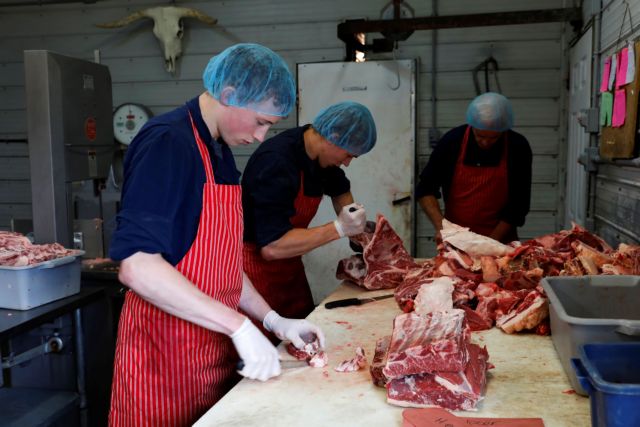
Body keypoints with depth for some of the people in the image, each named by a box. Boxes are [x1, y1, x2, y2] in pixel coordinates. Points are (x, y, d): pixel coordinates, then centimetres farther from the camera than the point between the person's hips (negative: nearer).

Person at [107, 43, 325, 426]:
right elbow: (137, 266, -26)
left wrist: (273, 320, 7)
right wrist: (239, 326, -24)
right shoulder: (166, 144, -17)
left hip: (213, 349, 8)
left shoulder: (221, 153, 10)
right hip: (167, 352, -8)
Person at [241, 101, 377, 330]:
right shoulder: (275, 163, -27)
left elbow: (340, 190, 24)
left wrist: (353, 226, 8)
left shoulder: (320, 155, 1)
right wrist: (339, 228, -27)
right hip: (258, 267, -8)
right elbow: (271, 247, -32)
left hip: (289, 267, 9)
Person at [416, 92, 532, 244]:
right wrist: (440, 226, -14)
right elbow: (425, 189, -1)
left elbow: (518, 205, -4)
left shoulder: (518, 148, -7)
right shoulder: (452, 140, -6)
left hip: (500, 239, 2)